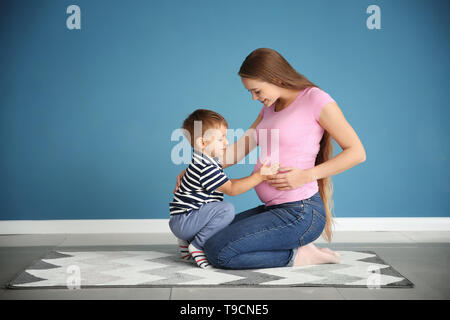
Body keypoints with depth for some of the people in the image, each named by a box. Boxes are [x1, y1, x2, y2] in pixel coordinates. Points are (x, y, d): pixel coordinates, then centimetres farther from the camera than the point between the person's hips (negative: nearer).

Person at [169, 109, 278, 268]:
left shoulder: (210, 162, 13)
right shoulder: (204, 166, -20)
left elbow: (226, 184, 24)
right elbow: (230, 189, -18)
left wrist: (252, 177, 16)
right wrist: (259, 176, -20)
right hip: (183, 221, -11)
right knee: (226, 209, -25)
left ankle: (187, 242, 18)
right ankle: (197, 246, -16)